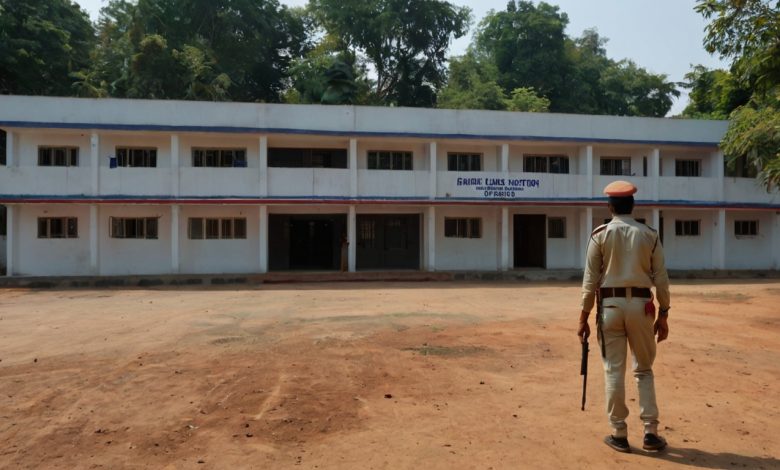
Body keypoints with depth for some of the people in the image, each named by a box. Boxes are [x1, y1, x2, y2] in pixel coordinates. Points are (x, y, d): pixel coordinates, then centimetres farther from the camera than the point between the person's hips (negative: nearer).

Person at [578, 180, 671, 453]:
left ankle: (619, 435, 13)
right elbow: (661, 279, 2)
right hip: (641, 305, 2)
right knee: (644, 370, 15)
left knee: (614, 370, 6)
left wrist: (583, 317, -1)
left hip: (610, 305, -2)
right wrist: (663, 315, 10)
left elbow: (590, 279, -6)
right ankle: (650, 433, 16)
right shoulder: (649, 235, 3)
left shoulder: (600, 234, -3)